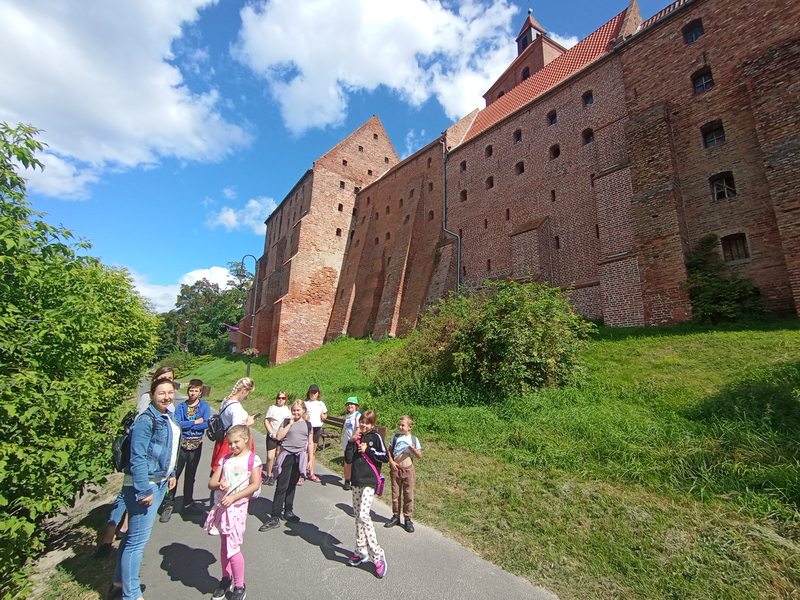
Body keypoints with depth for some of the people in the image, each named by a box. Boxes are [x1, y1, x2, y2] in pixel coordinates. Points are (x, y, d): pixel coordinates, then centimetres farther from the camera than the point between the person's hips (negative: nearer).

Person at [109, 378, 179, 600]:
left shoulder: (167, 417, 6)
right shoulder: (146, 420, -21)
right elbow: (138, 457, -22)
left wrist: (170, 474, 18)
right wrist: (144, 490, -21)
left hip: (159, 482, 9)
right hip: (143, 484, -9)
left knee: (134, 535, 22)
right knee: (138, 539, 2)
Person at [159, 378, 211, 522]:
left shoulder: (205, 406, -3)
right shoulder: (181, 406, -2)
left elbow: (206, 424, -15)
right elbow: (176, 424, -15)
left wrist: (185, 425, -15)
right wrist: (195, 422, -14)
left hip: (196, 445, 1)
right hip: (181, 444, -1)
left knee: (190, 476, 15)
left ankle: (188, 503, 30)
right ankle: (168, 505, 14)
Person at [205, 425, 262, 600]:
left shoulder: (252, 459, -9)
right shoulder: (225, 459, 6)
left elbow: (255, 485, -14)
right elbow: (211, 483, 6)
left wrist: (233, 497, -19)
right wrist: (219, 485, -17)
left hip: (237, 507, -5)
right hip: (220, 506, 5)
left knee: (232, 547, 0)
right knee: (224, 544, 17)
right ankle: (226, 579, 37)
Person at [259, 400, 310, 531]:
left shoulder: (307, 424, 7)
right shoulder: (287, 421, 0)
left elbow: (310, 443, 11)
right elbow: (278, 437, -10)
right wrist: (290, 424, -14)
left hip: (299, 457, 3)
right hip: (286, 456, -3)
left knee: (292, 486, 14)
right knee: (281, 486, -4)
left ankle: (288, 511, 29)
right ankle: (274, 517, 3)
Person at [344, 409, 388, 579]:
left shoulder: (375, 437, -6)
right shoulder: (356, 438, 7)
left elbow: (385, 457, -14)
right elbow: (348, 459, 0)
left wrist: (368, 449, -16)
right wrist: (351, 442, -11)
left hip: (369, 482, -6)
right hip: (356, 481, 6)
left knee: (363, 515, -15)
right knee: (358, 516, 13)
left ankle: (377, 555, -3)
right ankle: (361, 551, 29)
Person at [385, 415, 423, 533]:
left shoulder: (414, 439, -2)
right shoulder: (395, 437, 1)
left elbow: (420, 456, 0)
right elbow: (389, 451, 7)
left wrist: (414, 450, -20)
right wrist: (391, 462, -8)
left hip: (408, 470, -1)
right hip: (396, 469, 1)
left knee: (408, 495, 6)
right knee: (395, 494, 11)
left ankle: (407, 519, 21)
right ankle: (395, 516, 28)